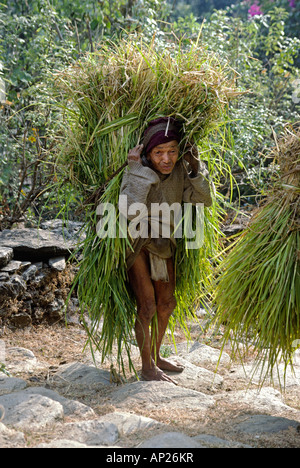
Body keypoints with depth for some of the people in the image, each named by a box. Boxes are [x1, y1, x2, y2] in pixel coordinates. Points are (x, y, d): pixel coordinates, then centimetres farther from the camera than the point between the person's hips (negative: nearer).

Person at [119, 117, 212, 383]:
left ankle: (155, 355, 36)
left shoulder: (181, 168, -15)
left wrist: (196, 169, -27)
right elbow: (129, 211, -44)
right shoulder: (137, 172, -29)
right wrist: (136, 169, -43)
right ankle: (147, 367, 7)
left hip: (163, 241, 6)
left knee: (166, 303, 16)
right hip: (135, 243, -6)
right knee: (147, 306, -10)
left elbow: (202, 201, -13)